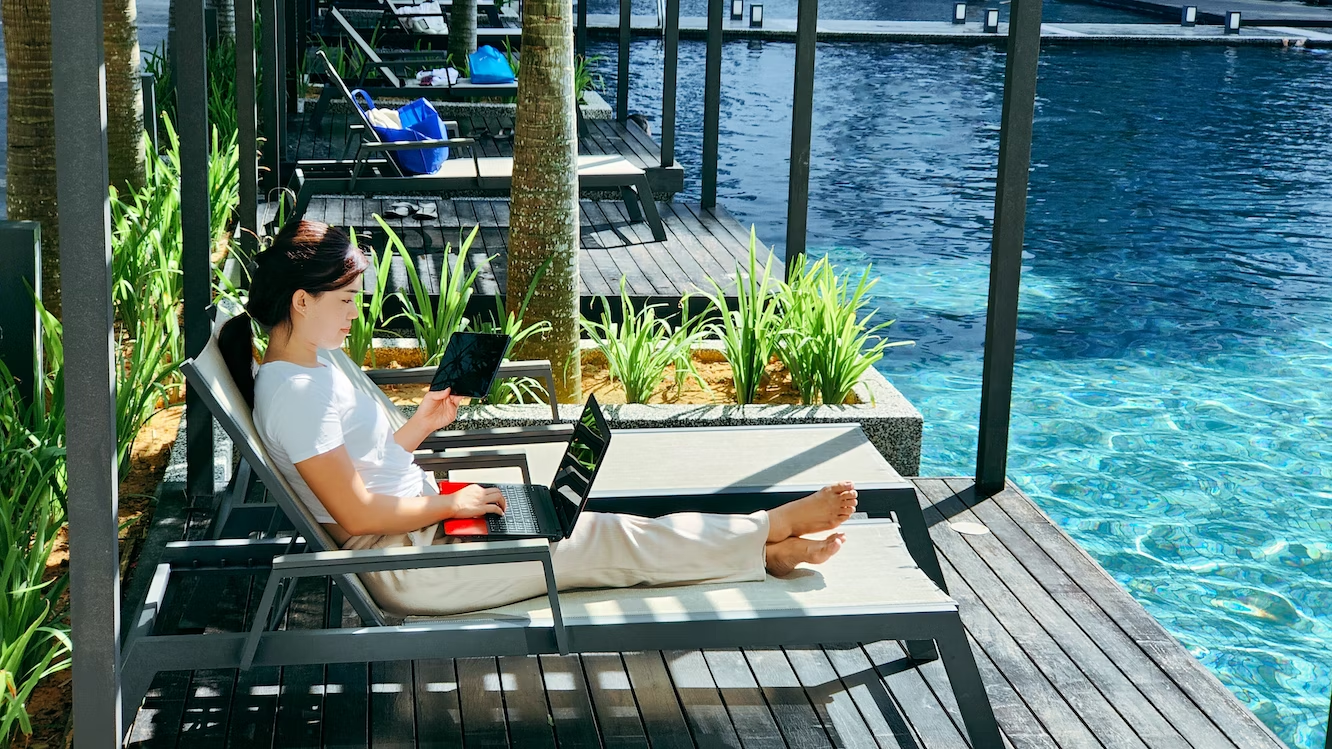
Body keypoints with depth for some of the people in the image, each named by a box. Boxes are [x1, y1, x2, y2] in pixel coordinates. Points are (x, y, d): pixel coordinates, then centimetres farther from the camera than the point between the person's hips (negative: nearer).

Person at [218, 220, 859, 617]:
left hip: (422, 526, 10)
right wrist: (451, 504, -14)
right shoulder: (295, 392, -22)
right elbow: (356, 512, -23)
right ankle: (775, 530, 5)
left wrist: (419, 427, 8)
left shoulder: (311, 370, 10)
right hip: (409, 567, -10)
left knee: (597, 526, 5)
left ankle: (761, 548, 9)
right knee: (609, 542, -5)